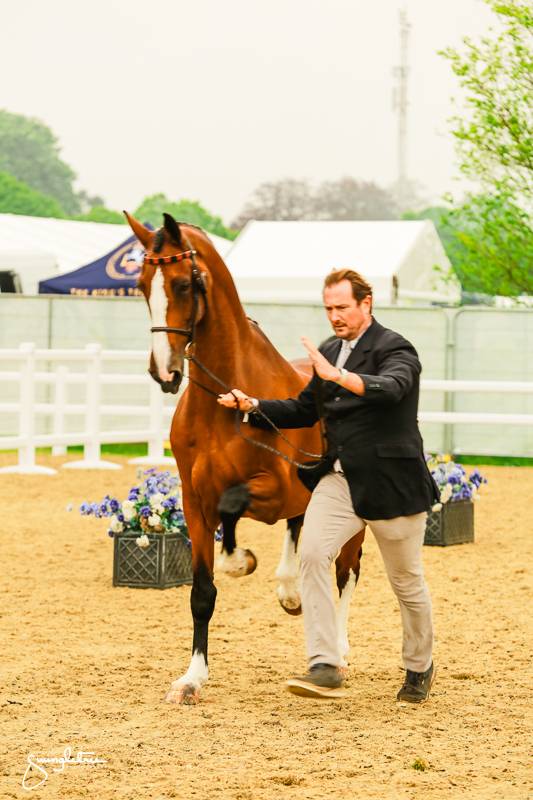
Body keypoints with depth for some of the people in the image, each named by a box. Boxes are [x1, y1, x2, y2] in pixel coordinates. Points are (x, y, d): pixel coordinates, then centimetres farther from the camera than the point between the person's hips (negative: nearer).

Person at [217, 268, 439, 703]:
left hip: (390, 482, -6)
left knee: (407, 581, 8)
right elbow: (305, 409, 20)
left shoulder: (395, 349, -11)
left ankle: (420, 668, 31)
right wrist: (253, 406, 5)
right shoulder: (329, 352, 12)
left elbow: (391, 388, -33)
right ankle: (325, 667, -20)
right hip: (339, 479, 6)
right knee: (312, 553, -18)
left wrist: (337, 375, -47)